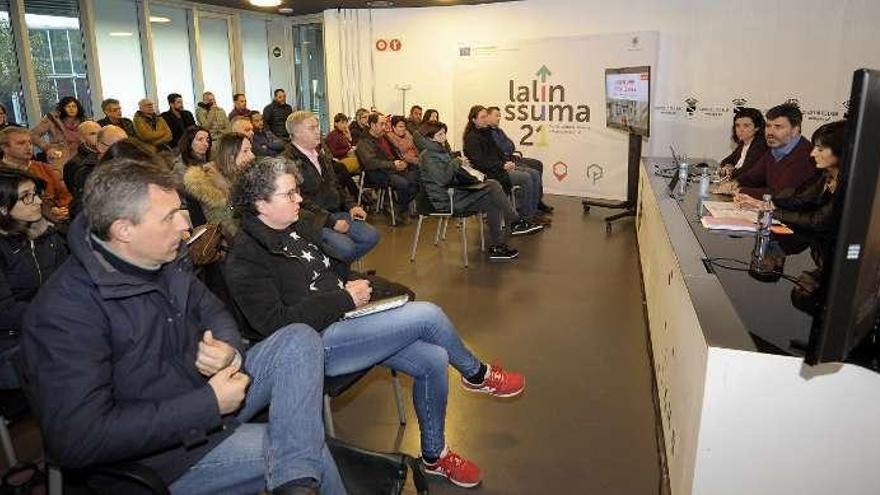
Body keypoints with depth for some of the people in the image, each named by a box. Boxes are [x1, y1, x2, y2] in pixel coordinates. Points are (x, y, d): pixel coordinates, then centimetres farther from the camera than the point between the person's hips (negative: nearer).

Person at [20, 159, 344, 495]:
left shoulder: (165, 262, -1)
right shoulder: (66, 309, -23)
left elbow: (213, 312, 11)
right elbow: (77, 439, -28)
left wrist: (229, 350, -14)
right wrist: (208, 405, -27)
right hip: (161, 454, -7)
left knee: (300, 339, -11)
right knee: (312, 451, -19)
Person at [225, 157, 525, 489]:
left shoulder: (299, 225, 12)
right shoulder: (244, 260, -12)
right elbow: (276, 323, -20)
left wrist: (351, 286, 4)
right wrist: (345, 299, -19)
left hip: (340, 322, 8)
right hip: (316, 344, -8)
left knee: (432, 360, -8)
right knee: (427, 315, -20)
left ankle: (434, 455, 13)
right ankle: (476, 374, 10)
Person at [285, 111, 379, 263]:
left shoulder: (321, 154, 16)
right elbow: (301, 200, -19)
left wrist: (350, 205, 7)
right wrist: (330, 221, -20)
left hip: (336, 213, 9)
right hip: (313, 220, -8)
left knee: (371, 236, -7)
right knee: (345, 247, -27)